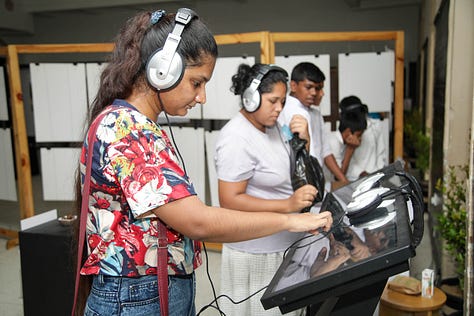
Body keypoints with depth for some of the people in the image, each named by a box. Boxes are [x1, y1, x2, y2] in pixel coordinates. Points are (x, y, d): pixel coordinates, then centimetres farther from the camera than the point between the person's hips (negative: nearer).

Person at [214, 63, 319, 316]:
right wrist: (288, 205, -28)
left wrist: (304, 141, -7)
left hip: (284, 244, 8)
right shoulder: (237, 139, -20)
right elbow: (229, 201, -23)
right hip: (256, 253, -8)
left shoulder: (271, 126, 4)